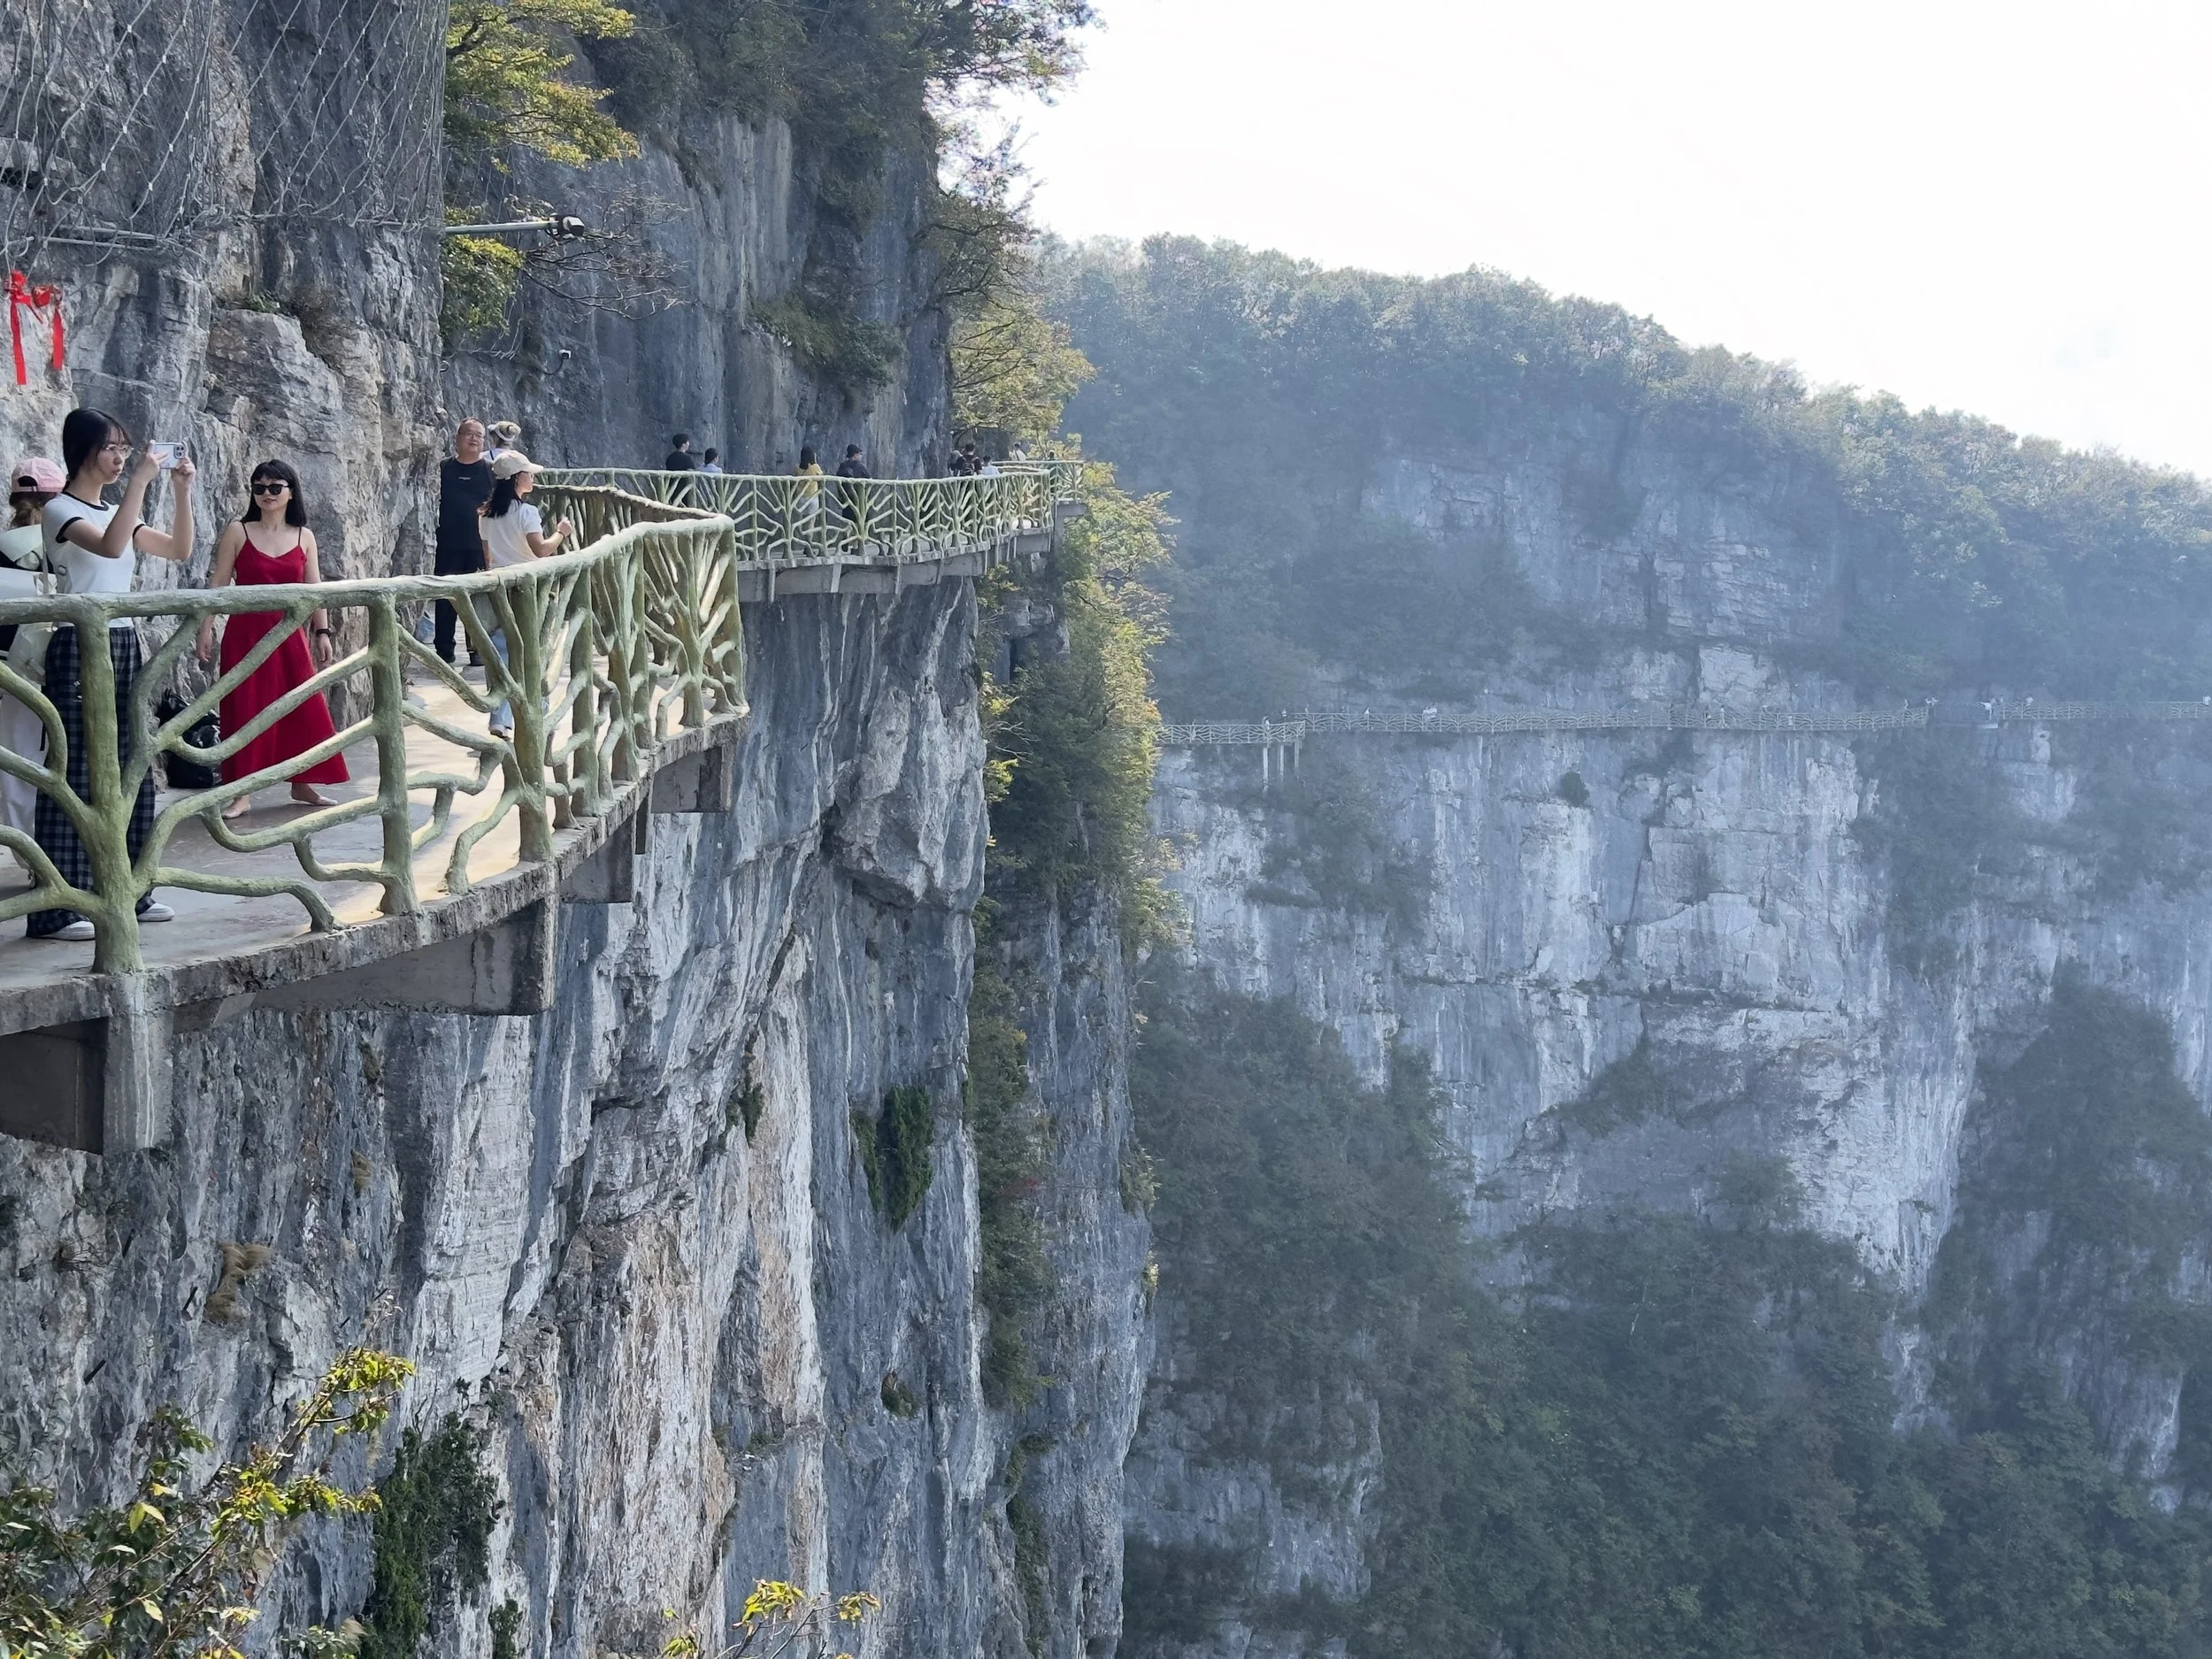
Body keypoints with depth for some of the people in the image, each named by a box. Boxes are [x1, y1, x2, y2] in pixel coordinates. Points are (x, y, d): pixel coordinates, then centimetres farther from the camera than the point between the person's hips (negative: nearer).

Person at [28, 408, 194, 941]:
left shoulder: (117, 512, 15)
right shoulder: (61, 510, -8)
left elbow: (179, 550, 16)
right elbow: (109, 547, -26)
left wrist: (182, 492, 5)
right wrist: (140, 482, -25)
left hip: (124, 644, 8)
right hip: (81, 646, -8)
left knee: (128, 769, 9)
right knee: (77, 772, -8)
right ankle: (59, 909, -7)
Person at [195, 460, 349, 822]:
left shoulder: (304, 537, 7)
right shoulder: (237, 532, -1)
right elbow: (218, 585, -1)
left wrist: (323, 633, 5)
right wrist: (206, 629, -7)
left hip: (289, 634, 3)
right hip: (246, 632, -3)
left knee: (304, 708, 4)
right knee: (245, 710, -2)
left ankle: (302, 784, 19)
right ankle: (242, 793, 3)